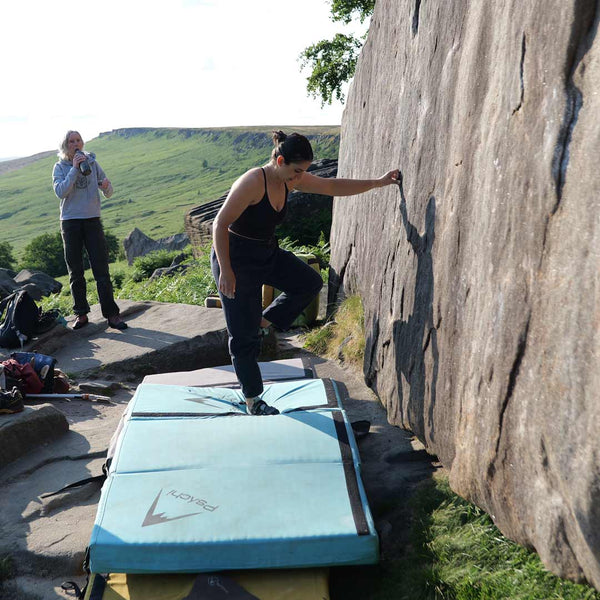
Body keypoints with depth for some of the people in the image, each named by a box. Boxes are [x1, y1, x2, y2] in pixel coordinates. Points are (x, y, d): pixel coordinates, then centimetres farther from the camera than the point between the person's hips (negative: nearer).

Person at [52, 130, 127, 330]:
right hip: (70, 222, 0)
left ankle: (112, 314, -4)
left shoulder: (92, 162, 8)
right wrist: (75, 169, -17)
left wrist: (106, 186, -15)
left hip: (92, 220, 0)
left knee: (101, 269, -5)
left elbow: (108, 194, 8)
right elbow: (60, 192, -13)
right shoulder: (60, 167, 4)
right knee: (75, 271, 5)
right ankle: (81, 314, 14)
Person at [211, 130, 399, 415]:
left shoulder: (290, 179, -1)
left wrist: (378, 182, 5)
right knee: (244, 337, 0)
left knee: (310, 282, 5)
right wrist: (226, 272, -25)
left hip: (267, 253, 8)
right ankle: (252, 400, 16)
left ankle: (261, 321, 17)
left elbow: (334, 187, 7)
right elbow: (220, 224, -25)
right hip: (236, 257, -8)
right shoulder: (253, 182, -26)